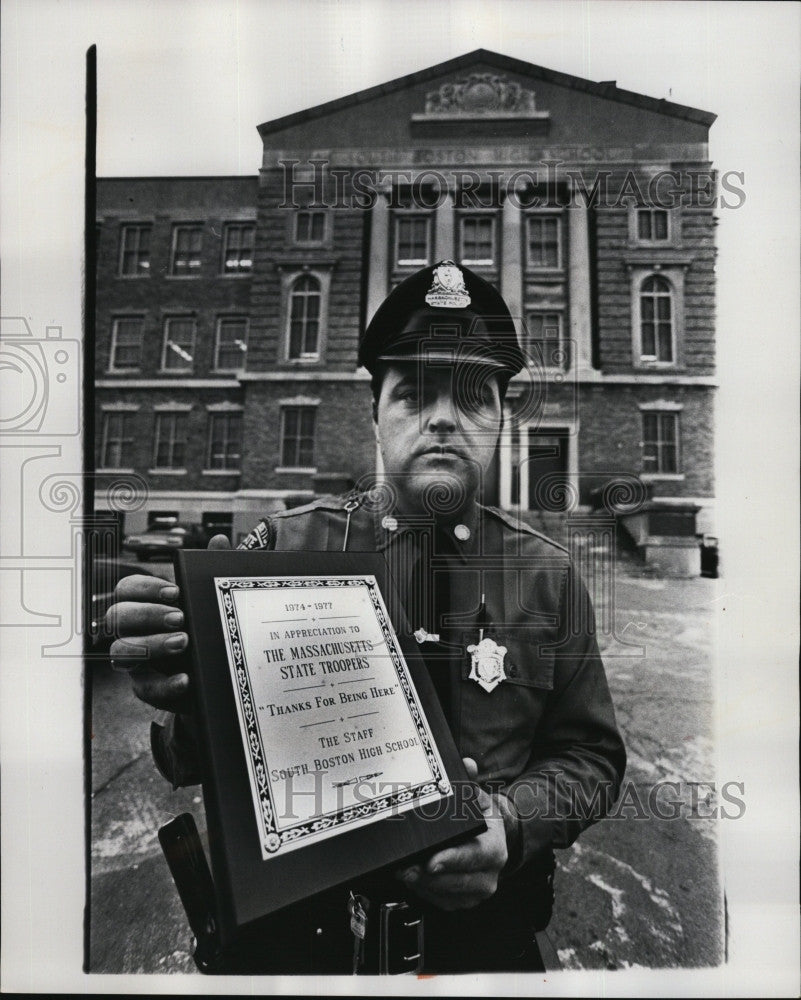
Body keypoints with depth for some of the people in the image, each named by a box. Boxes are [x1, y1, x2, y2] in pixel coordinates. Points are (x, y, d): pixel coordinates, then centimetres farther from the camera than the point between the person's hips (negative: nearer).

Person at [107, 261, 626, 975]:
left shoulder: (549, 576, -6)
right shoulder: (283, 549, -11)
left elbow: (590, 755, -1)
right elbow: (198, 763, -8)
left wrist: (511, 822, -20)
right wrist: (189, 697, -31)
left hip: (483, 929, 1)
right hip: (296, 930, 0)